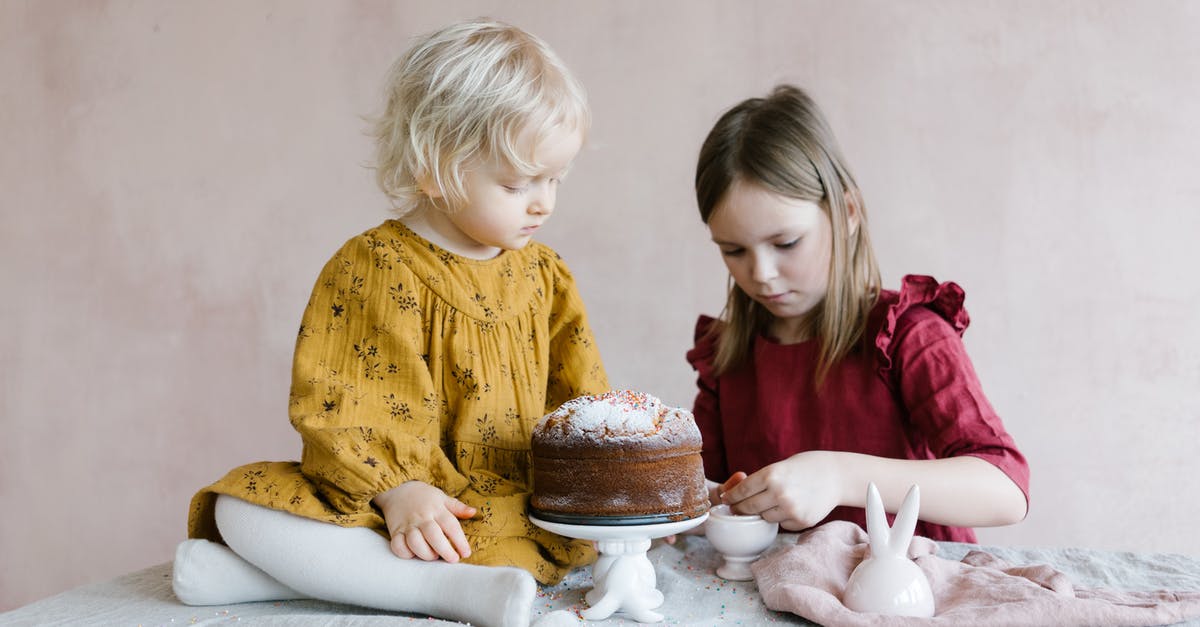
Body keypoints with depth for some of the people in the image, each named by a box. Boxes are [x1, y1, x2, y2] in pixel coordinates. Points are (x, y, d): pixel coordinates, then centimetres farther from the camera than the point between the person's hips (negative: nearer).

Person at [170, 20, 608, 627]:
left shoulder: (543, 274, 7)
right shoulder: (373, 269, -9)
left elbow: (580, 397, 10)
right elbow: (343, 405, -13)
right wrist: (399, 492, -24)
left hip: (512, 506, 2)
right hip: (382, 500, -2)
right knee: (242, 508, -23)